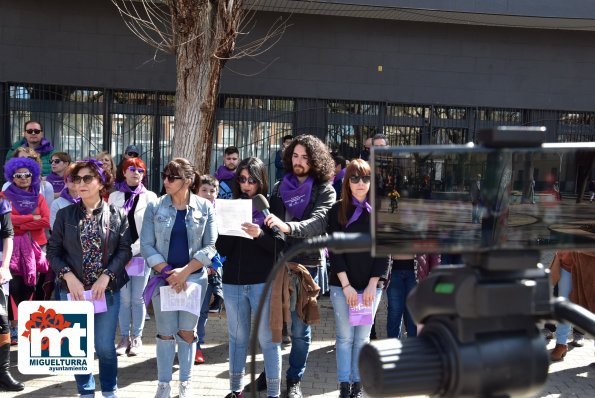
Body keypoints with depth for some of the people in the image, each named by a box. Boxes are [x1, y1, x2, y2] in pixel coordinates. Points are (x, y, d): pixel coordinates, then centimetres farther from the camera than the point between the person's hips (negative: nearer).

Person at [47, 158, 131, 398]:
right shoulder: (65, 214, 3)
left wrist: (106, 277, -15)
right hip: (72, 290, 1)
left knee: (105, 346, 1)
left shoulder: (117, 215, 0)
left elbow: (125, 250, -3)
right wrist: (68, 276, -13)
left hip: (107, 290, -1)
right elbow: (53, 250, 2)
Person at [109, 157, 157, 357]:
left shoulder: (150, 197, 2)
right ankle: (124, 337, 14)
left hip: (141, 253, -1)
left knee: (137, 298, 2)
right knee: (123, 297, 4)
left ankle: (137, 337, 12)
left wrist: (133, 250, -9)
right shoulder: (114, 196, 8)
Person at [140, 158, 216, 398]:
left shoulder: (205, 208, -2)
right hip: (163, 277, 0)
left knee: (187, 332, 7)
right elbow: (146, 245, -3)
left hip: (194, 277, 0)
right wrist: (168, 272, -13)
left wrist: (184, 271, -14)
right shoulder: (155, 207, -1)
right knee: (165, 333, 6)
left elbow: (211, 246, -5)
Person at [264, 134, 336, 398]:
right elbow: (270, 222, 13)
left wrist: (286, 226, -37)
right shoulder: (280, 187, 8)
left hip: (306, 264, -3)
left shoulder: (324, 190, -4)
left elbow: (318, 223, -21)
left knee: (299, 326, 6)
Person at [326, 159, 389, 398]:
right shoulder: (337, 210, 0)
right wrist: (346, 285, -11)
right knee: (345, 336, 2)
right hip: (342, 285, -1)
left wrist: (372, 285, -7)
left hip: (371, 285, 1)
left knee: (362, 337, 6)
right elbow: (335, 250, -4)